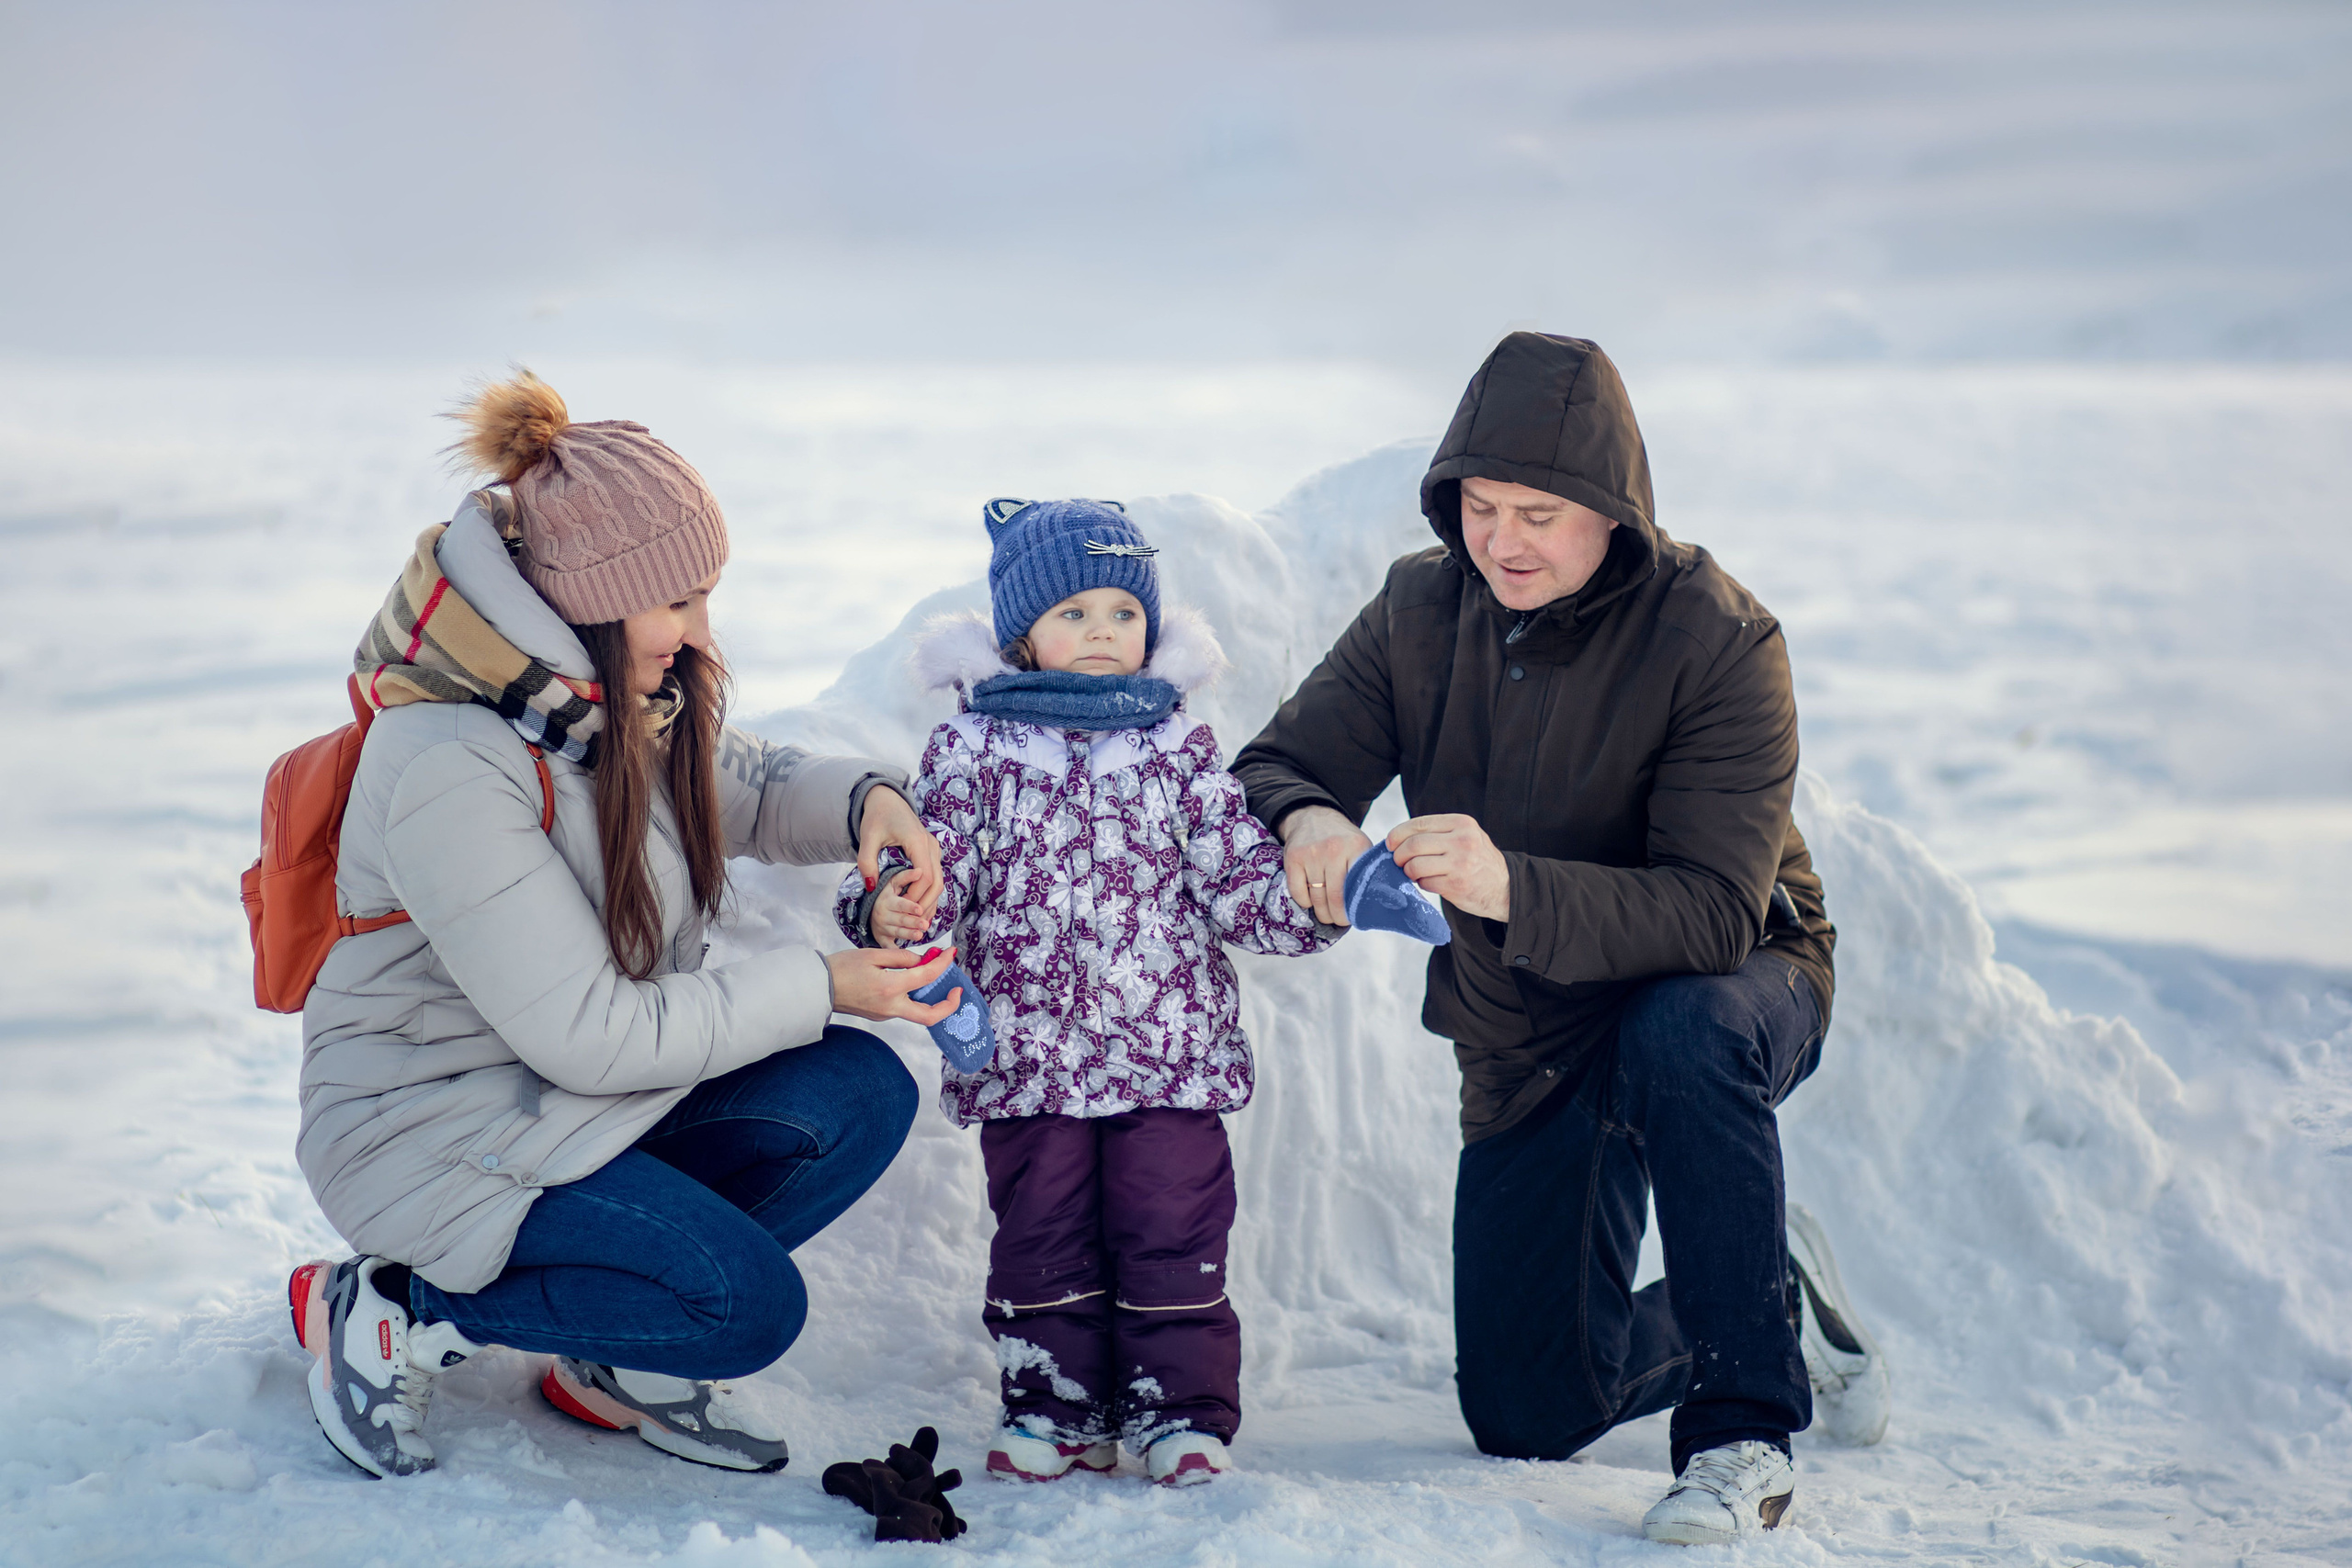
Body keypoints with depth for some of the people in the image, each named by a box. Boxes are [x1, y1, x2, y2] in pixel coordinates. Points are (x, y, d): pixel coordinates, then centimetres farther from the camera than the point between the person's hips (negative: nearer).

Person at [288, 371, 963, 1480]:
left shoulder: (625, 695, -4)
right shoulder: (451, 773, -31)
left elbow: (747, 788, 17)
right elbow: (590, 1035, -27)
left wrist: (864, 801, -6)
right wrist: (820, 986, -22)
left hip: (583, 1092, 9)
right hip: (437, 1130, -9)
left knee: (861, 1095, -9)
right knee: (749, 1304, -21)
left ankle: (621, 1363, 5)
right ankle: (389, 1316, -4)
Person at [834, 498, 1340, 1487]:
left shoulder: (1178, 749, 6)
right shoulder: (973, 749, 2)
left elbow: (1239, 879, 5)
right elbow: (938, 863, -3)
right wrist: (890, 911, -24)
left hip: (1171, 1046, 0)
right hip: (1027, 1053, 0)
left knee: (1173, 1235, 2)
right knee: (1043, 1237, 7)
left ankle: (1182, 1409, 12)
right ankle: (1060, 1406, 19)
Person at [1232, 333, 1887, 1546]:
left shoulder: (1719, 641, -25)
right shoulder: (1420, 610, -9)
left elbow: (1715, 910, -33)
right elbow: (1269, 771, -10)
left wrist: (1512, 890, -50)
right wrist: (1305, 822, -36)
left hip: (1735, 985, -5)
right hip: (1529, 1038, 5)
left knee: (1682, 1034, -42)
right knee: (1527, 1413, 4)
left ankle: (1743, 1428, -28)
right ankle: (1778, 1311, 33)